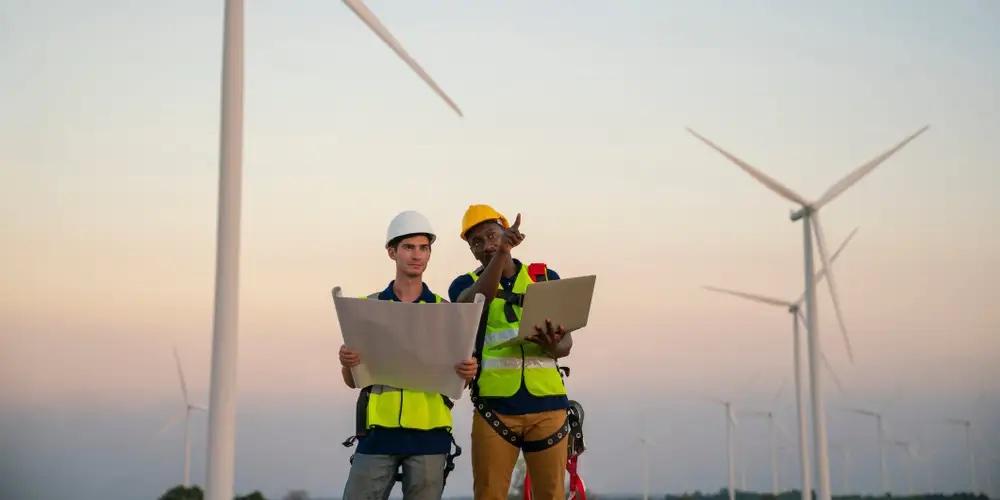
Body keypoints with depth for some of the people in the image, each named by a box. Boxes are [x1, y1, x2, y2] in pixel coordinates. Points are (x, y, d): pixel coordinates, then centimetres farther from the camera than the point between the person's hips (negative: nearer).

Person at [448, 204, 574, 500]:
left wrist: (552, 346, -14)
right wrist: (502, 252, -29)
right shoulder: (466, 284, 8)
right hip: (495, 406, -1)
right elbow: (475, 302, -17)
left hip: (547, 404, 1)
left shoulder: (545, 277, 12)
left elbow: (566, 341, 10)